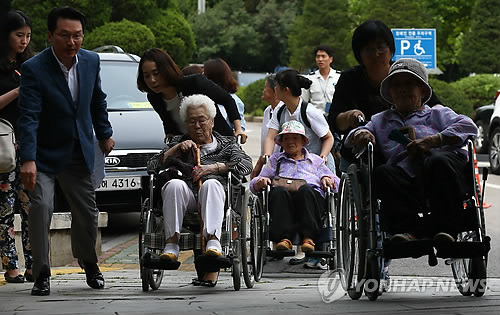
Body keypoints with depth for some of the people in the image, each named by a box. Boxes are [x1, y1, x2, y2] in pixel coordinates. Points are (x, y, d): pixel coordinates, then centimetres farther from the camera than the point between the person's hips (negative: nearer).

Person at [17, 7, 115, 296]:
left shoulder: (91, 61, -6)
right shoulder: (35, 69, -23)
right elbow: (29, 118, -29)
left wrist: (105, 134, 20)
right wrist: (28, 160, -38)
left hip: (80, 152, 5)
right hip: (45, 154, -5)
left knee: (87, 212, 13)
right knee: (41, 207, -19)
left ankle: (89, 264, 37)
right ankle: (42, 274, -9)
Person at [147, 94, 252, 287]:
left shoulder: (227, 144, 28)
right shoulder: (178, 143, 33)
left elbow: (246, 165, 7)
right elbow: (152, 166, 19)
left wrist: (212, 167, -4)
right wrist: (177, 149, 7)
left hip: (215, 194, -1)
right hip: (186, 196, 1)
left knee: (211, 184, -38)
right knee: (175, 184, -35)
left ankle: (213, 241, -57)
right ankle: (172, 245, -45)